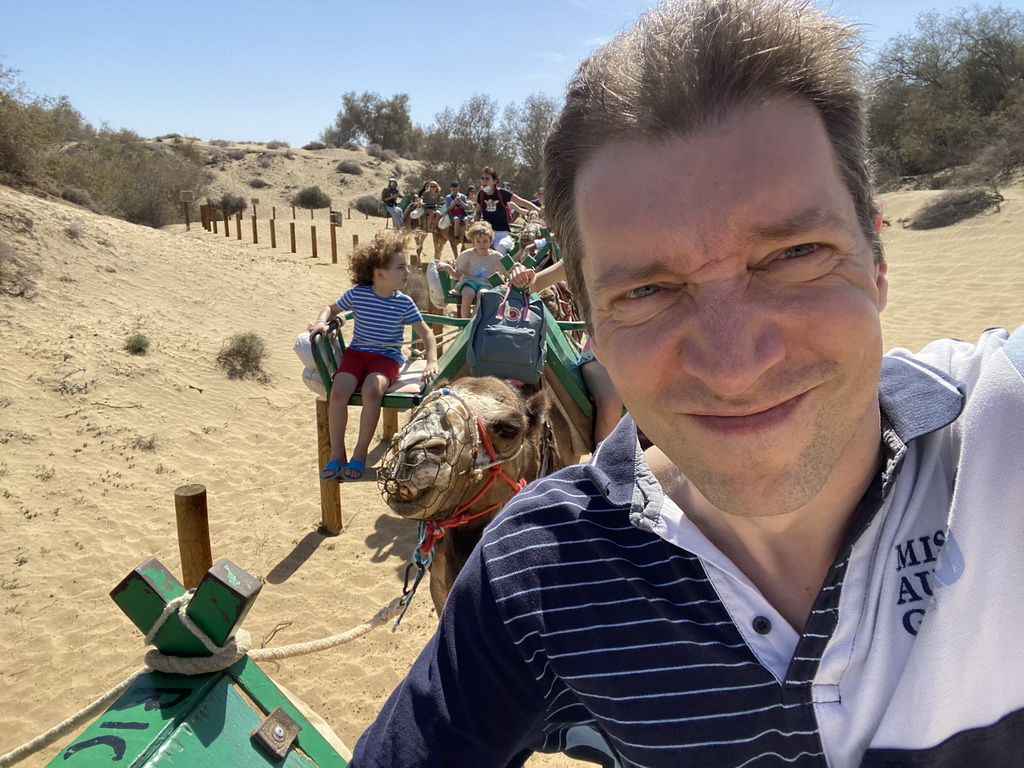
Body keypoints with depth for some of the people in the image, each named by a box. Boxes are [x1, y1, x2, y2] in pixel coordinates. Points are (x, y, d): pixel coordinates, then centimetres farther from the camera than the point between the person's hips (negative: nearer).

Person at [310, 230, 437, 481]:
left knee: (372, 389, -33)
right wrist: (321, 321, -9)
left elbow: (426, 333, -1)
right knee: (338, 390, -26)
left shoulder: (404, 303, -5)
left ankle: (360, 454, -16)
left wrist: (432, 362, -16)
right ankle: (337, 454, -10)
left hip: (387, 356, -1)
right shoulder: (357, 294, -3)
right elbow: (332, 308, 13)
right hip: (357, 352, 2)